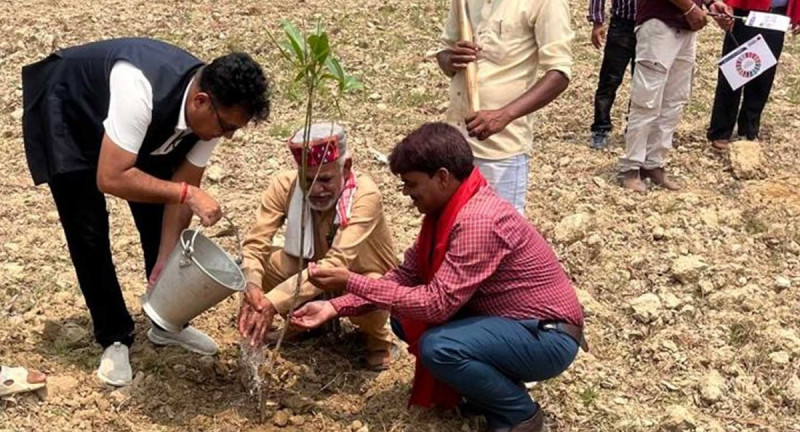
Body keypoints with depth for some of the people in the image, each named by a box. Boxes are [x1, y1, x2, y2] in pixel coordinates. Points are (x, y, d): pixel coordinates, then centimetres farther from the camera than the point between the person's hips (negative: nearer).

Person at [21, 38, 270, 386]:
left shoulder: (210, 112, -23)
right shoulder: (140, 90, -45)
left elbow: (180, 189, -15)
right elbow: (110, 179, -44)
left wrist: (167, 260, -17)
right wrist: (186, 194, -45)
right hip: (69, 115, -5)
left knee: (157, 221, 2)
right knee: (89, 232, -7)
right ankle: (114, 337, 9)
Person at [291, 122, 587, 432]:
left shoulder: (479, 220, -29)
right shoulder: (446, 207, 0)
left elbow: (437, 304, -30)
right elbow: (407, 275, 3)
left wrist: (350, 281, -26)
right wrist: (336, 307, -6)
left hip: (548, 336, -9)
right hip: (507, 321, 9)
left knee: (438, 347, -29)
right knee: (404, 319, 2)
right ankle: (487, 387, 13)